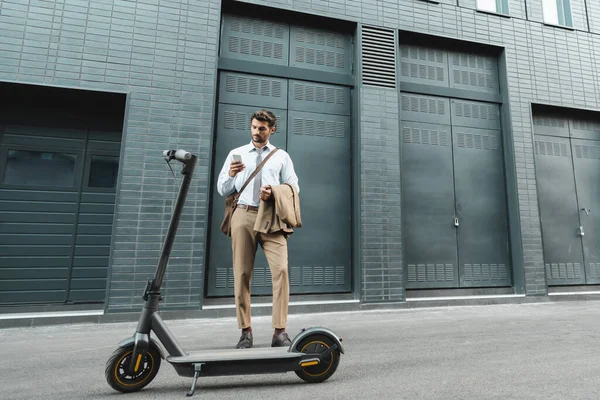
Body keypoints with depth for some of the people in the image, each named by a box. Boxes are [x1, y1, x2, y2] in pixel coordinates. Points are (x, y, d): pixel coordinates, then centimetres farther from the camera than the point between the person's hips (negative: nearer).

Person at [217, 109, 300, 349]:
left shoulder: (281, 156, 16)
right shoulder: (236, 154, 16)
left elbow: (294, 187, 9)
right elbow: (222, 190, 12)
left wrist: (274, 192, -10)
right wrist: (231, 175, -9)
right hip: (243, 215, 1)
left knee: (281, 269, -14)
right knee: (242, 274, 0)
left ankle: (279, 332, -6)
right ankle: (245, 332, 10)